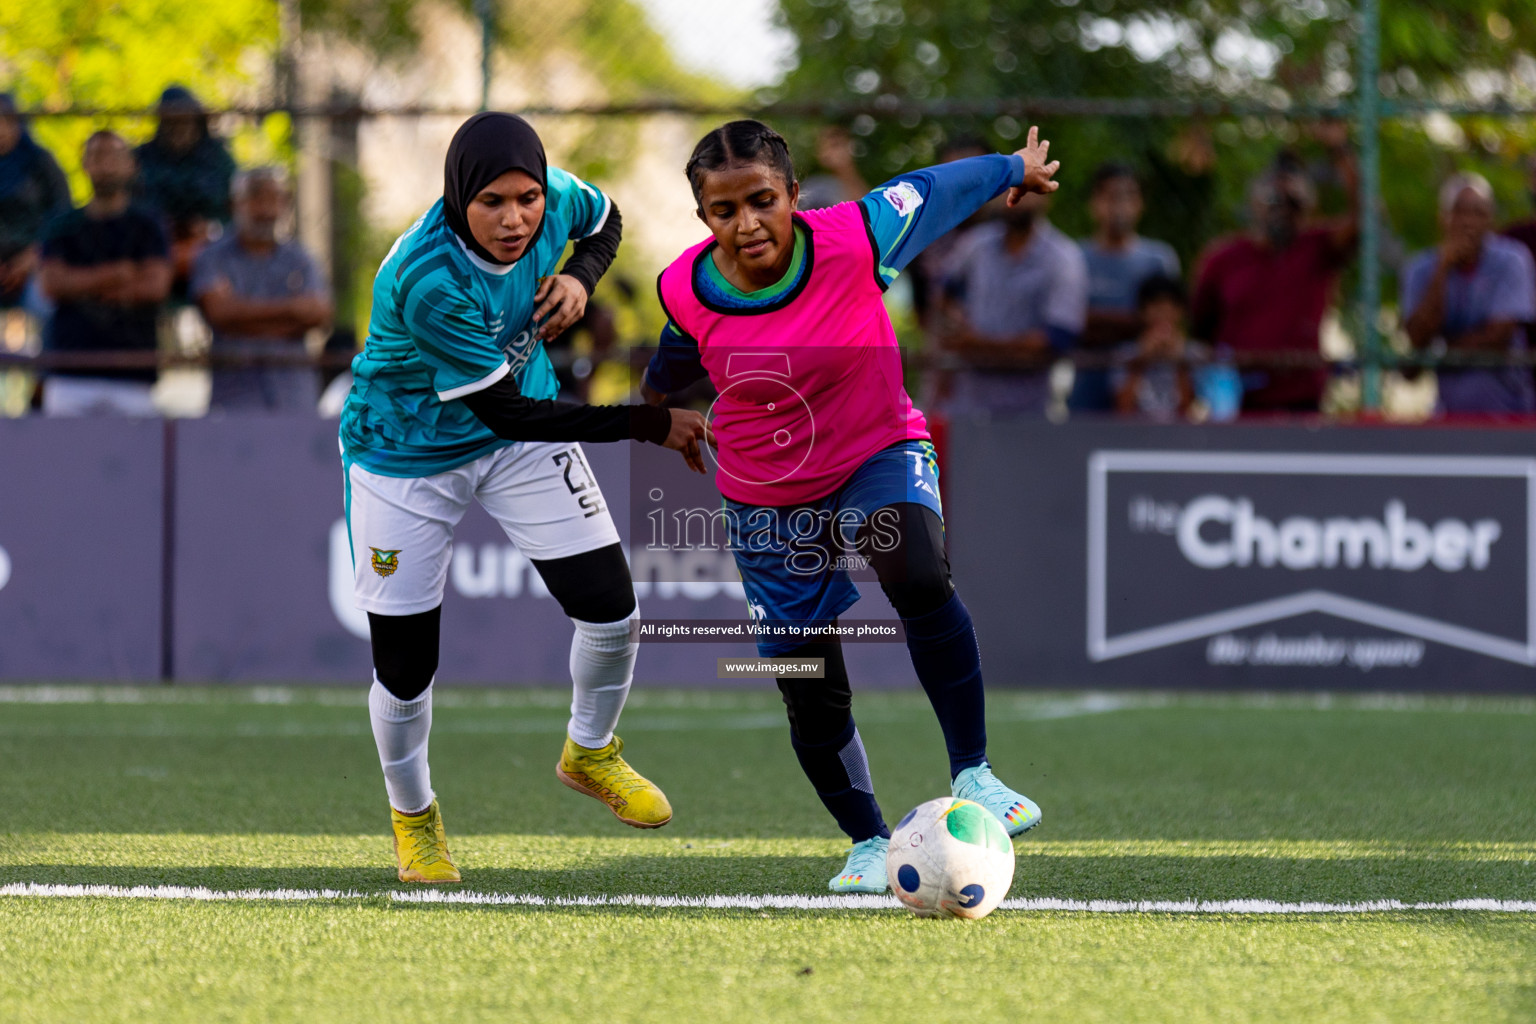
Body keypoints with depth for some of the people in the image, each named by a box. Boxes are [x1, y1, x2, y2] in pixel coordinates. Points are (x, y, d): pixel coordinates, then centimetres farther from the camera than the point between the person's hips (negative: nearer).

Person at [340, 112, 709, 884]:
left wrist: (580, 278, -16)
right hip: (409, 456, -5)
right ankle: (412, 815, 28)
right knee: (405, 669, -2)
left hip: (522, 443, 5)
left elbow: (603, 220, 8)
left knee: (610, 609, -3)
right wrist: (649, 425, -29)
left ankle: (589, 754, 28)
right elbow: (506, 412, -31)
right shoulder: (428, 283, -37)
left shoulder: (555, 198, -20)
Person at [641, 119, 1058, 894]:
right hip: (767, 501, 2)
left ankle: (972, 777, -25)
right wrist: (653, 402, 28)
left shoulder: (853, 242, -24)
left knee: (919, 577, -34)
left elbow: (931, 192, -5)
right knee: (810, 691, 5)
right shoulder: (687, 289, -18)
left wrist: (1016, 169, 14)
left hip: (878, 455, -2)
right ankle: (869, 844, 28)